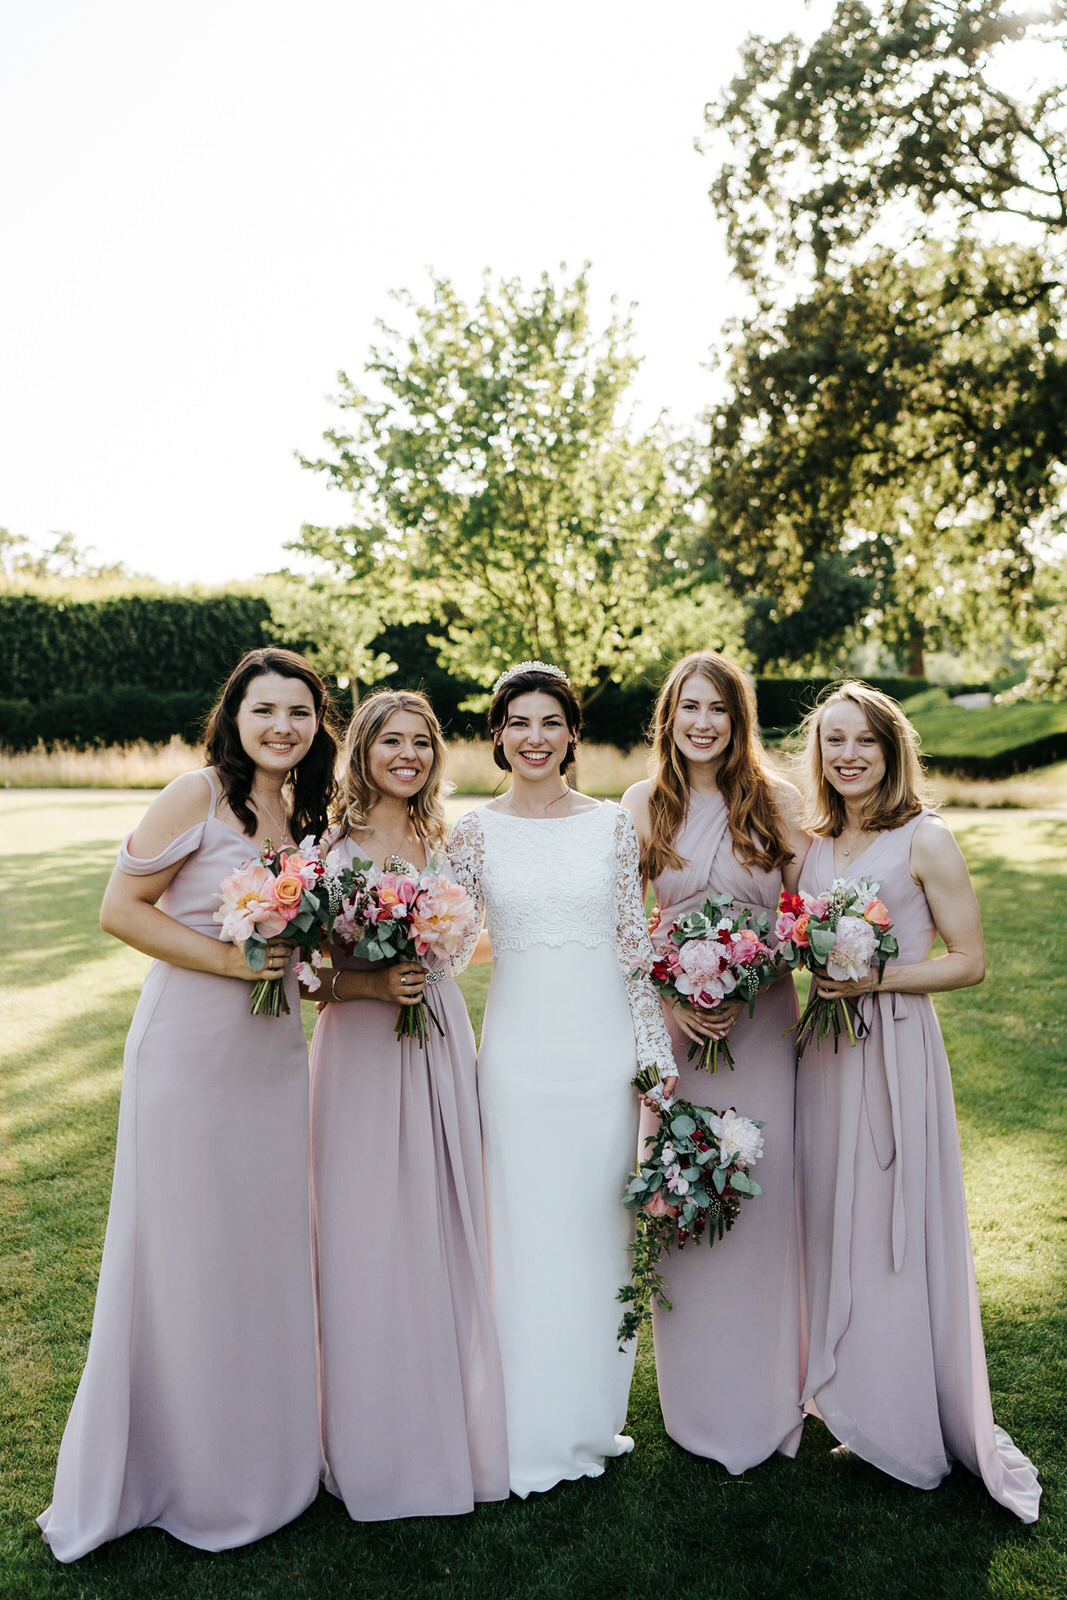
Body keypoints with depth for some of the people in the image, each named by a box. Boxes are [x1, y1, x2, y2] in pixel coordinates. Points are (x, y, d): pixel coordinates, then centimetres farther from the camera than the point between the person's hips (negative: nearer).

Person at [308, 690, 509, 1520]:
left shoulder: (442, 842, 8)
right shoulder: (331, 846, -8)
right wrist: (371, 984, -22)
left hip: (442, 1047, 5)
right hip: (363, 1051, -5)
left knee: (447, 1229, 13)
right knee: (372, 1242, 4)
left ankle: (452, 1425, 32)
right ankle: (381, 1444, 25)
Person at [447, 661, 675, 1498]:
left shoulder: (614, 824, 1)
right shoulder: (477, 831, 0)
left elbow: (637, 948, 2)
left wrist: (655, 1055, 2)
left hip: (604, 1046, 1)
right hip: (520, 1046, -1)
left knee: (600, 1224, 12)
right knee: (528, 1226, 7)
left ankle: (595, 1418, 34)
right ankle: (533, 1433, 27)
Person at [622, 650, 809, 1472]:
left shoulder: (776, 799, -1)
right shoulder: (643, 803, 1)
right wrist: (666, 997, -9)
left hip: (762, 1021, 0)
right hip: (674, 1023, 1)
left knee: (765, 1188, 5)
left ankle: (767, 1398, 27)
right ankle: (696, 1396, 28)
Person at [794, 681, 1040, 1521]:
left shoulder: (925, 840, -8)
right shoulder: (815, 844, 9)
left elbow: (969, 962, -9)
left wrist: (872, 980, -18)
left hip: (897, 1049, -6)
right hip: (825, 1050, 6)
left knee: (900, 1229, 4)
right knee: (836, 1225, 13)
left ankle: (920, 1426, 24)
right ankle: (864, 1411, 32)